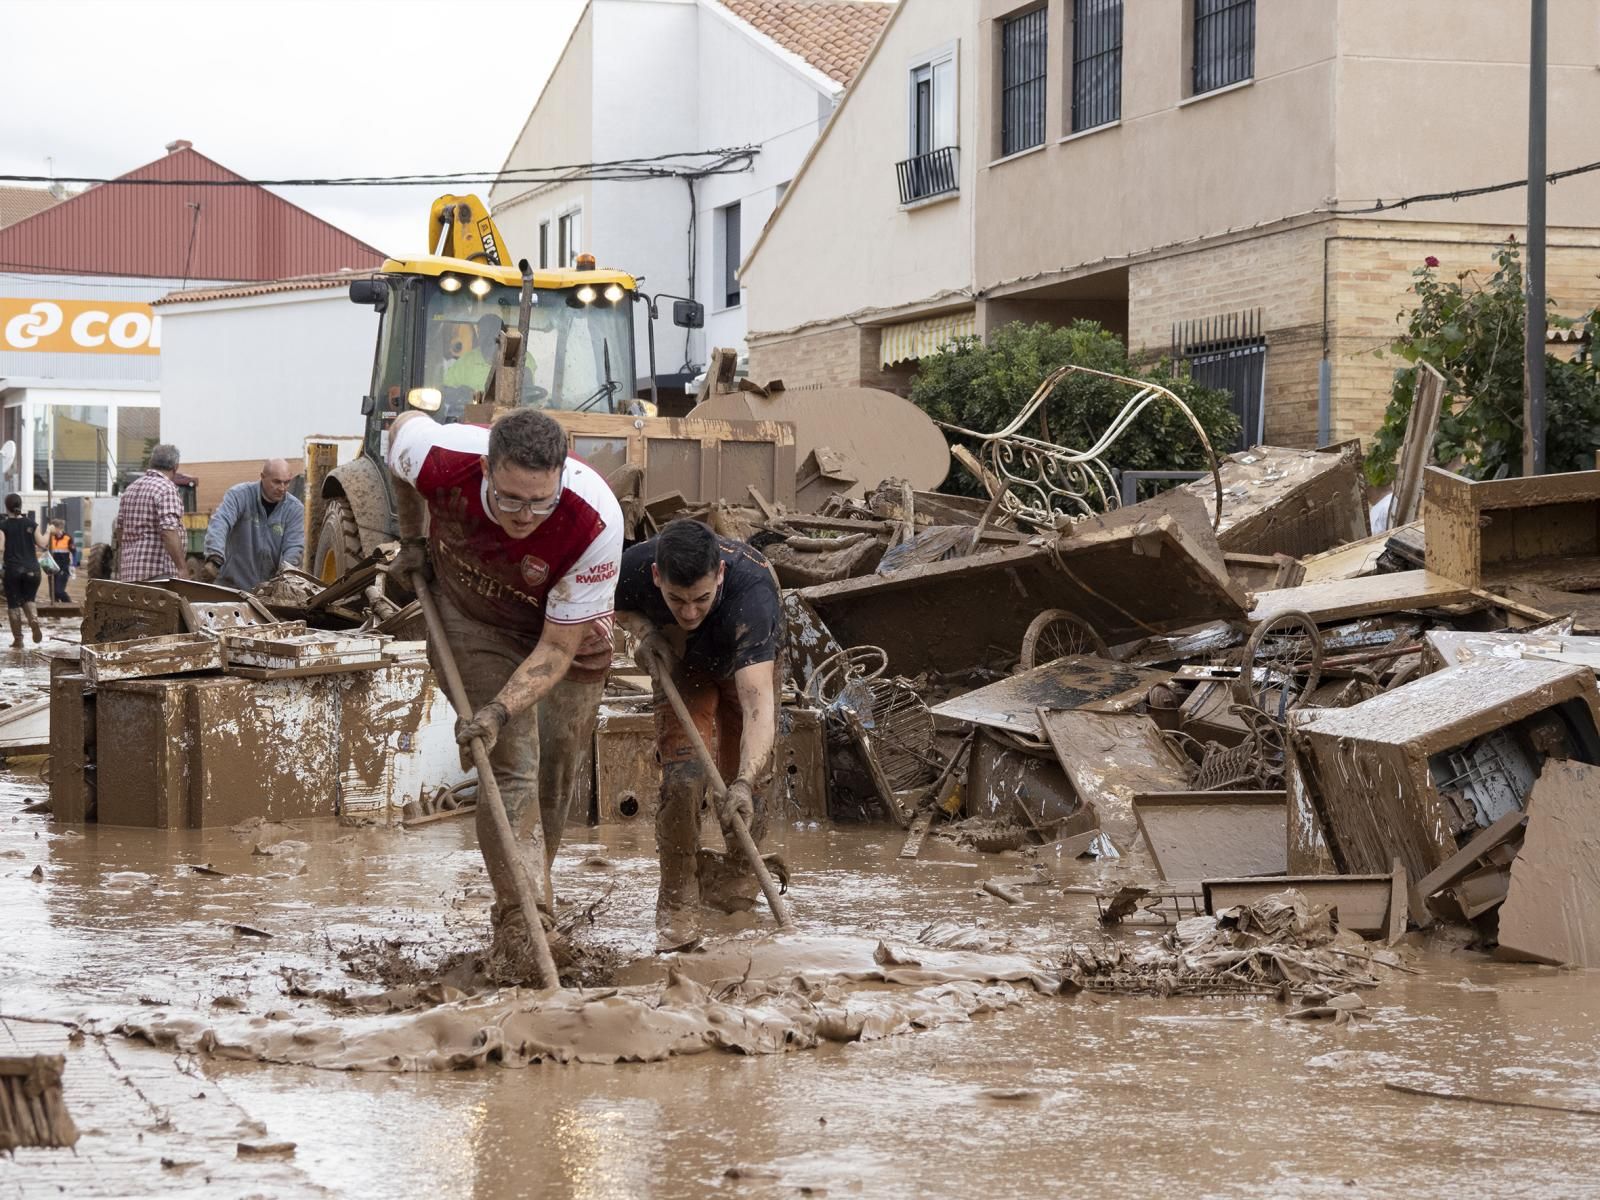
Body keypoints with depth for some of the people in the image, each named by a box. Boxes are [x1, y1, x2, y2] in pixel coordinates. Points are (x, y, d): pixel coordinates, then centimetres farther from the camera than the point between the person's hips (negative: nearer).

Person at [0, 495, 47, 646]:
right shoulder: (31, 524, 1)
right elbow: (41, 544, 1)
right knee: (28, 599, 18)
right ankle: (34, 620, -13)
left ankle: (18, 638, 5)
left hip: (12, 569, -2)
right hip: (32, 569, 2)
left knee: (13, 604, 7)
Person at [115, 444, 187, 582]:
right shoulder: (166, 489, -10)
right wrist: (182, 568, -22)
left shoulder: (130, 488, 16)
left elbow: (119, 528, 22)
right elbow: (168, 532, -21)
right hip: (159, 571, -9)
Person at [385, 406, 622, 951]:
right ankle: (520, 921, -17)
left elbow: (557, 649, -29)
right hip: (472, 614, 0)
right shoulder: (440, 458, -36)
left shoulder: (595, 522, -39)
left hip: (566, 621, 0)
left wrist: (498, 713, -40)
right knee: (510, 764, -14)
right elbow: (404, 426, -7)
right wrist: (412, 541, 1)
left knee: (560, 765, 6)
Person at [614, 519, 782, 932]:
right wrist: (644, 630, -27)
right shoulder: (634, 568, -36)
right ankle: (676, 907, -4)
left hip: (747, 663, -1)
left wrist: (744, 783, -66)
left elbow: (758, 702, -54)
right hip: (680, 663, 1)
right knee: (683, 779, -18)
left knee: (743, 801, -2)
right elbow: (610, 603, -6)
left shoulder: (751, 589, -46)